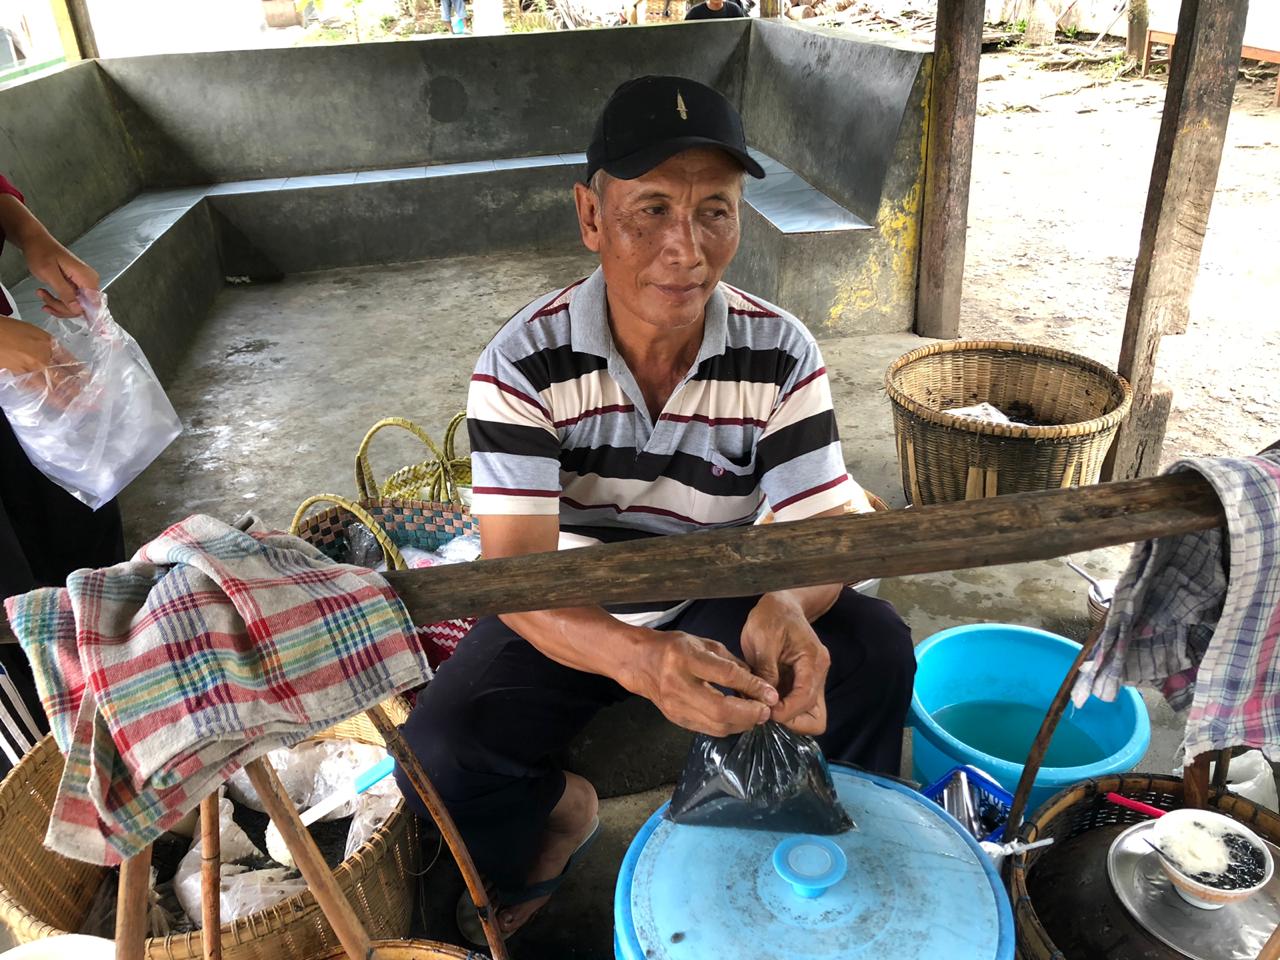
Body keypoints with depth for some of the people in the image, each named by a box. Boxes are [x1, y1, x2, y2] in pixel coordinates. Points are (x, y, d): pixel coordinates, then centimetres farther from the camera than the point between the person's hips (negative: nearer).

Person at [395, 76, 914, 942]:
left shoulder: (782, 353, -15)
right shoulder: (525, 363, -22)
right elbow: (516, 569, -29)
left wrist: (788, 606, -42)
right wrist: (638, 660, -50)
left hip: (718, 603, 2)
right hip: (568, 619, -1)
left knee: (875, 651, -21)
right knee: (438, 758, -24)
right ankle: (556, 814, 13)